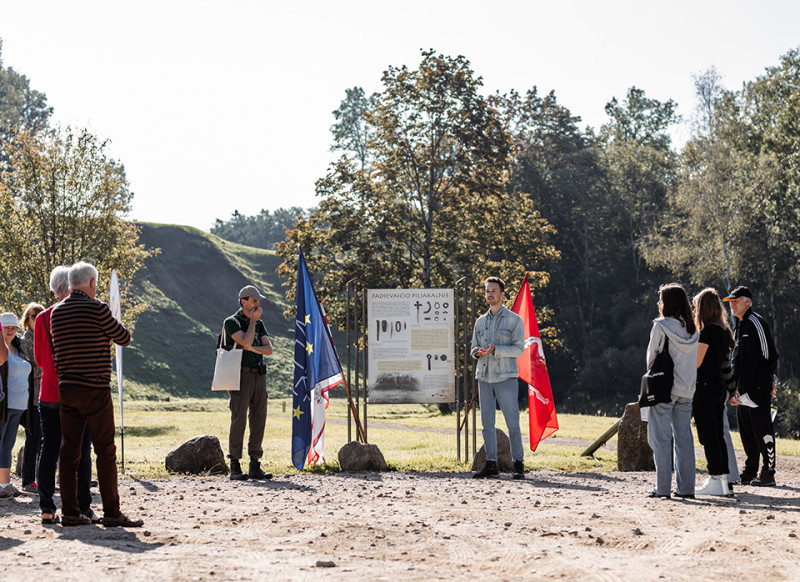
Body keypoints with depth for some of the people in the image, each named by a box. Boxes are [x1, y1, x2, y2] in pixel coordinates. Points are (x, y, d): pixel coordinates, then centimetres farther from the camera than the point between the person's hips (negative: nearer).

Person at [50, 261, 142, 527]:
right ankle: (111, 512, -2)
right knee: (105, 451, -2)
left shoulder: (56, 312, 8)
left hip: (65, 388, 6)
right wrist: (113, 329, 22)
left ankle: (70, 511, 8)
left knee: (69, 452, 8)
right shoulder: (96, 308, -10)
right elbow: (124, 338, 0)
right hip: (95, 390, -6)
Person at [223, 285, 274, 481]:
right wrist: (253, 320, -8)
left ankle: (255, 467, 7)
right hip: (241, 376, -6)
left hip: (259, 376, 6)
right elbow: (246, 341, -18)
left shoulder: (259, 323, 15)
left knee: (258, 420, 3)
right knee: (239, 419, -9)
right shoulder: (231, 322, -4)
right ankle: (235, 468, -6)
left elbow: (269, 349, 5)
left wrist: (251, 348, -13)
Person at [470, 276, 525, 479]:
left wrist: (495, 350, -19)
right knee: (487, 423, 4)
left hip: (506, 378, -5)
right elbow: (474, 347, 18)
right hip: (485, 378, 5)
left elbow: (519, 349, -6)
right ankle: (491, 464, 9)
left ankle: (518, 464, 1)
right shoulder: (480, 322, 16)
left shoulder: (514, 320, 1)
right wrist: (477, 352, -7)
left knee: (512, 423, -5)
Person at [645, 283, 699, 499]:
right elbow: (694, 361, 10)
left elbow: (651, 357, -3)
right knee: (684, 437, 9)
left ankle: (662, 487, -5)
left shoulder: (661, 326, -9)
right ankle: (686, 487, 9)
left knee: (661, 438, -2)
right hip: (686, 389, 6)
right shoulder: (692, 330, 7)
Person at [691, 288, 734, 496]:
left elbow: (696, 362, -14)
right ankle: (723, 479, 13)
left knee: (708, 436, -5)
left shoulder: (708, 330, -14)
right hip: (719, 385, 9)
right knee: (718, 435, 12)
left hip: (705, 386, -9)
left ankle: (715, 481, -4)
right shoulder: (724, 330, 13)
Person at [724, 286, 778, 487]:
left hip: (758, 388, -10)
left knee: (762, 429, -8)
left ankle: (768, 473, -6)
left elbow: (769, 355, -11)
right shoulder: (740, 325, 19)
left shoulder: (756, 323, -10)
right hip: (743, 390, 10)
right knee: (747, 432, 12)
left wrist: (767, 381, -8)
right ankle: (750, 473, 18)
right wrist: (735, 387, 17)